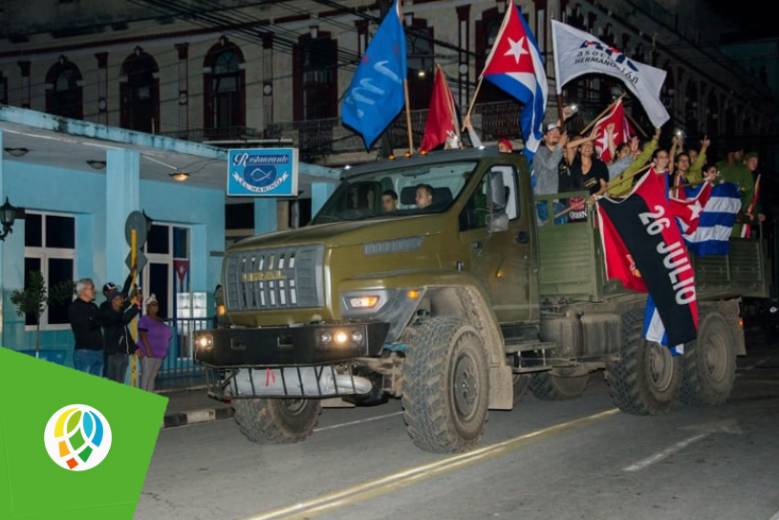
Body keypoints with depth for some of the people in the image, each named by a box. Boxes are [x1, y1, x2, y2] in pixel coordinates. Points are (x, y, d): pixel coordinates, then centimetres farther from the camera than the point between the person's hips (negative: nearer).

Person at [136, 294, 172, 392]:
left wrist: (163, 351, 13)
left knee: (153, 376, 10)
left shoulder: (160, 320, 14)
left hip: (159, 353, 8)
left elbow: (165, 335, 19)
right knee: (146, 376, -9)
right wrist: (148, 350, -24)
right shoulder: (144, 320, -9)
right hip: (149, 353, -8)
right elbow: (143, 336, -17)